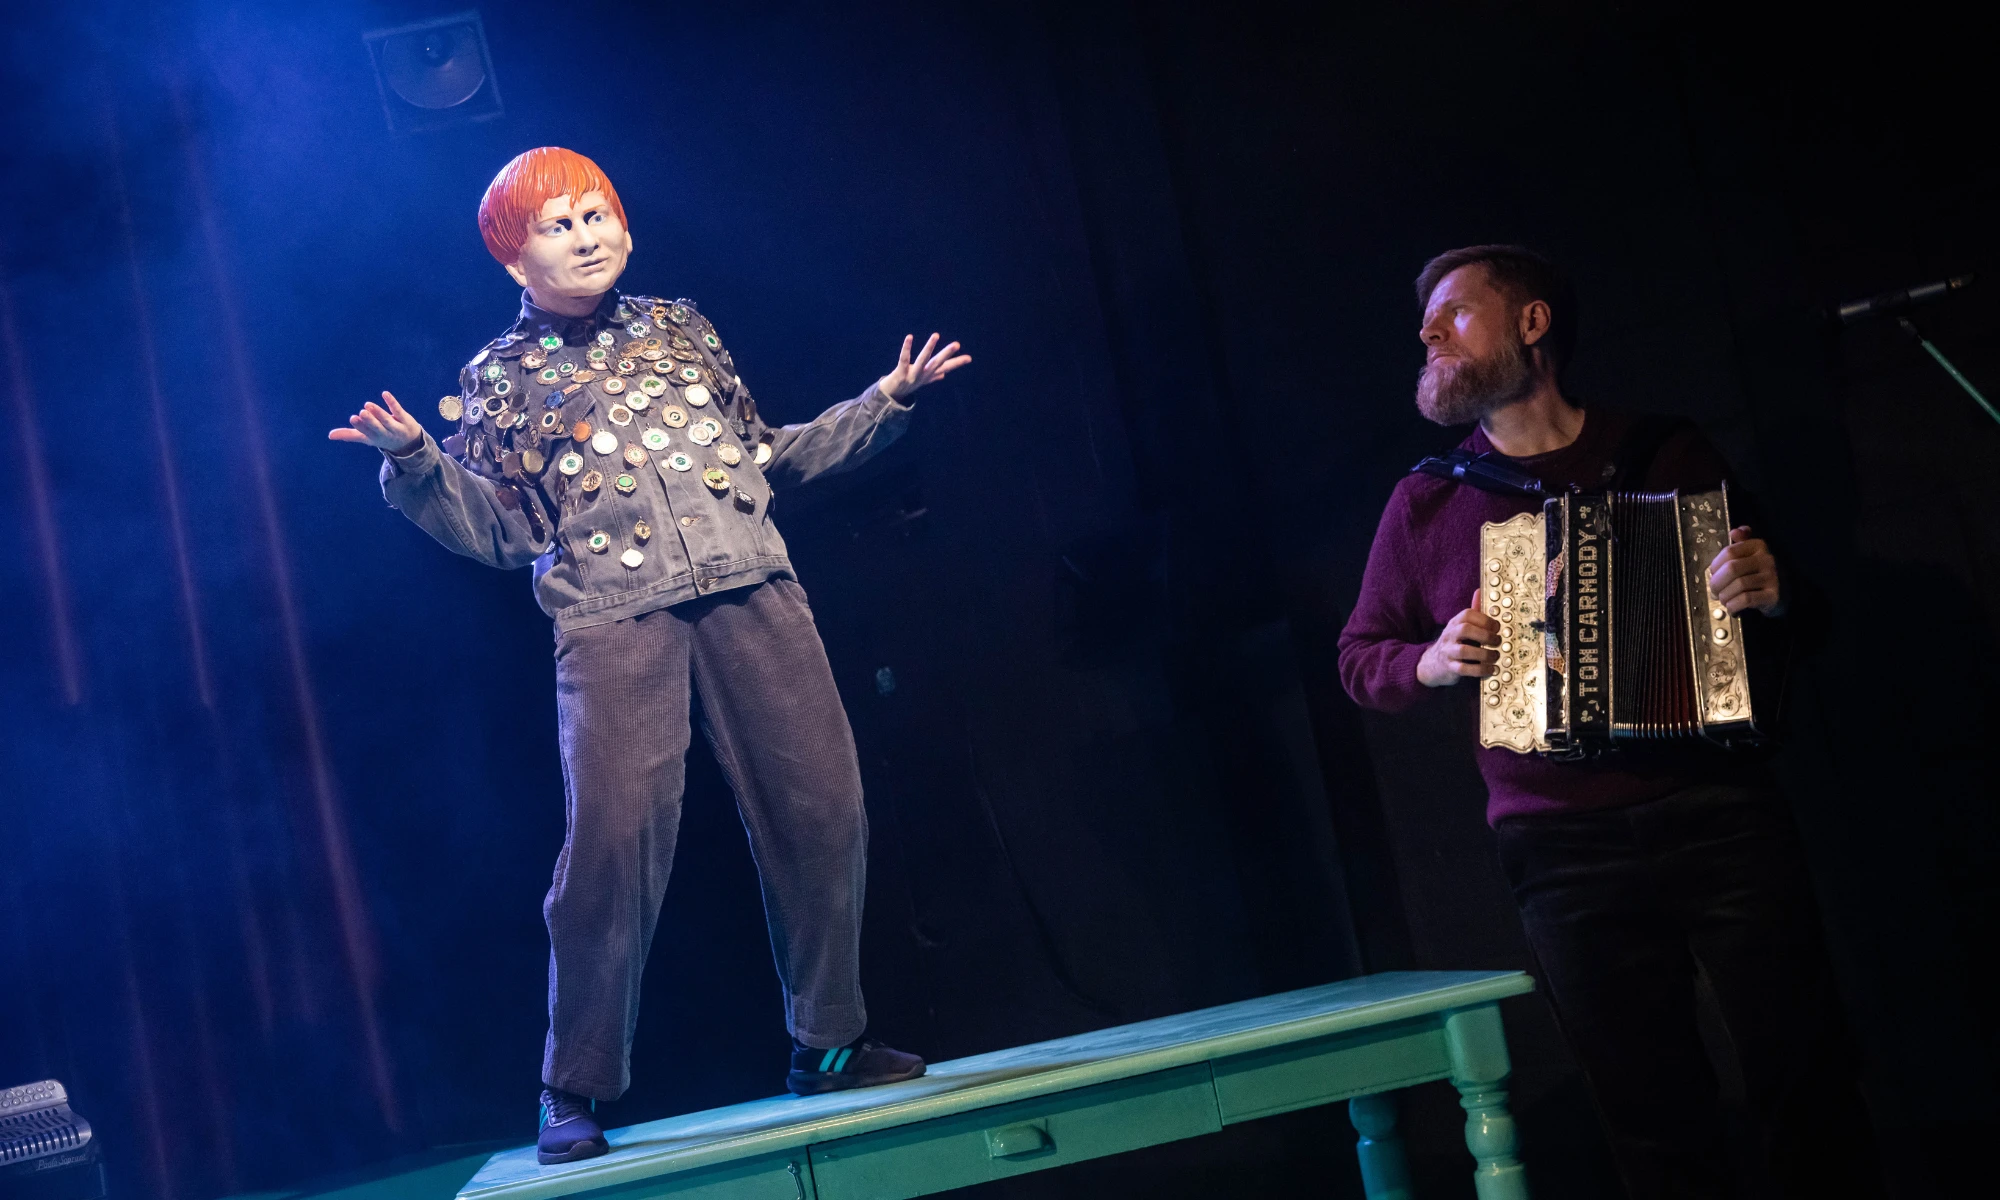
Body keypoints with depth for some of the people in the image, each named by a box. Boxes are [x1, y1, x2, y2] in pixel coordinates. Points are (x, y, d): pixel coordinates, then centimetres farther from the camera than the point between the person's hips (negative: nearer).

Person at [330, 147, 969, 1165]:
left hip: (750, 589, 3)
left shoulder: (677, 327, 20)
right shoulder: (496, 378, 12)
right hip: (613, 615, -3)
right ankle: (574, 1093, 0)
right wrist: (416, 465, -7)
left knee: (821, 806, -2)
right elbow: (501, 530, 8)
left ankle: (828, 1043, 14)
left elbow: (766, 457, 24)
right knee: (615, 836, -13)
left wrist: (881, 404, 20)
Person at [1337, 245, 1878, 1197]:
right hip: (1566, 855, 1)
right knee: (1657, 1124, 3)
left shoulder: (1665, 451, 8)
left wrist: (1768, 593, -10)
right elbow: (1360, 658, 17)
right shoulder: (1426, 502, 9)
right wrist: (1429, 663, -4)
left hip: (1718, 814, 0)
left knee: (1806, 1088, -2)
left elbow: (1789, 606, 14)